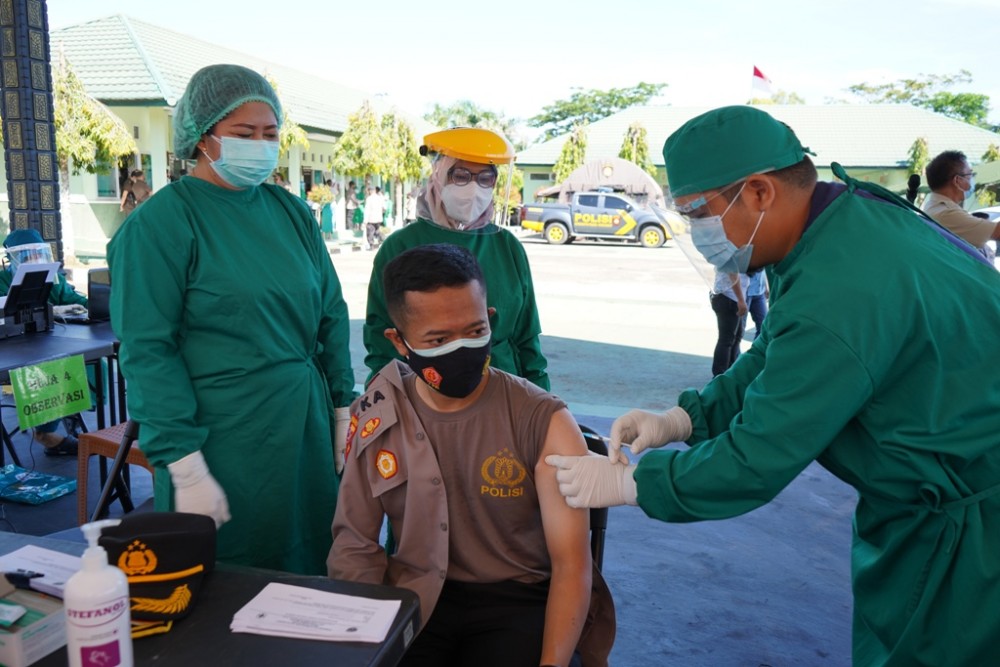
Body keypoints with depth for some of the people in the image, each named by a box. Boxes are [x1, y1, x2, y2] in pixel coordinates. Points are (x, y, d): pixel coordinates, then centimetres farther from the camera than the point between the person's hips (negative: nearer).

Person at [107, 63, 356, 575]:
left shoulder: (292, 212, 7)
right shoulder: (159, 223, -8)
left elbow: (331, 317, 11)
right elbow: (147, 351, -13)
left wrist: (344, 413, 8)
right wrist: (186, 469, -16)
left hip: (307, 432, 5)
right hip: (224, 442, -5)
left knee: (311, 575, 16)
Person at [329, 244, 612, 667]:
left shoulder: (545, 423, -11)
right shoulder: (376, 418, -1)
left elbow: (571, 563, -13)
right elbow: (355, 543, 5)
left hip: (516, 599, -1)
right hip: (416, 598, 2)